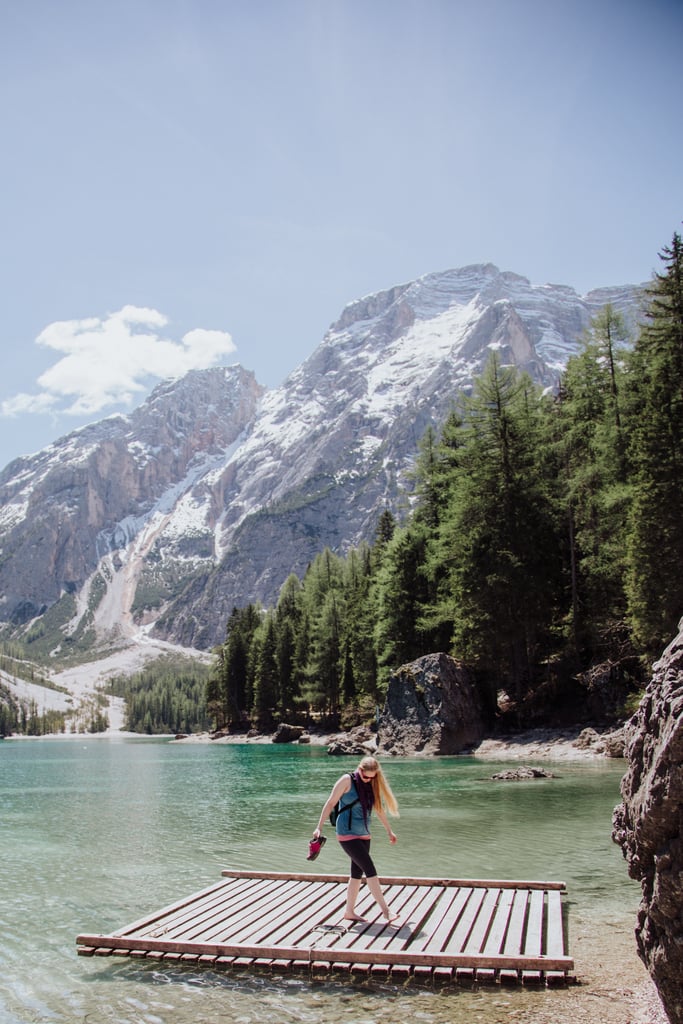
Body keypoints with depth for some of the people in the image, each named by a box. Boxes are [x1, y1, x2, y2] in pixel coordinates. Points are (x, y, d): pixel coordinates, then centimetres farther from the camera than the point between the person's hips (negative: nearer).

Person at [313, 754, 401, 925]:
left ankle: (349, 911, 21)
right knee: (370, 870, -11)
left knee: (357, 874, 10)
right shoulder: (347, 780, -11)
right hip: (347, 834, -6)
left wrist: (389, 830, 24)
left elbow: (378, 807, 18)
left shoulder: (371, 784, 6)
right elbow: (330, 803, -8)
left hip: (363, 835, 6)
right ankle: (386, 911, -8)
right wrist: (320, 827, -11)